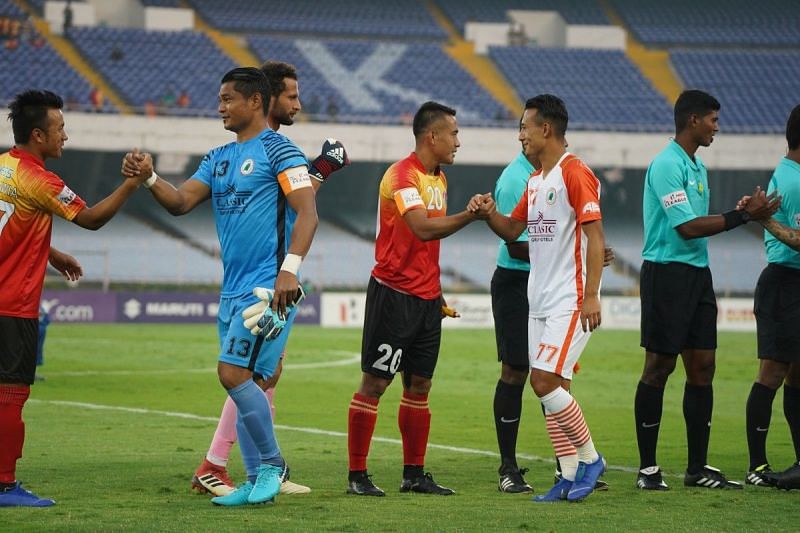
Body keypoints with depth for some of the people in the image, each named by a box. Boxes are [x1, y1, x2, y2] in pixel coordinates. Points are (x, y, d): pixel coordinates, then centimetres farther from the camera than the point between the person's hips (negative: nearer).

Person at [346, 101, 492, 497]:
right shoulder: (402, 176, -14)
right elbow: (423, 228, -27)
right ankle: (357, 475, -1)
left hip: (425, 297, 9)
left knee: (419, 385, 9)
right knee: (374, 383, -4)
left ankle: (414, 474, 15)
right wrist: (469, 215, -28)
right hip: (394, 293, -9)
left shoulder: (438, 179, 15)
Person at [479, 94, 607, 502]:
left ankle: (590, 458, 1)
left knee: (545, 382, -14)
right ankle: (570, 477, 10)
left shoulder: (575, 174, -12)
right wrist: (488, 213, 0)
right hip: (540, 300, 9)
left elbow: (595, 236, -16)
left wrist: (591, 296, -21)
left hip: (570, 300, -9)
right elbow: (513, 229, 22)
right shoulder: (536, 180, 16)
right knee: (554, 388, 6)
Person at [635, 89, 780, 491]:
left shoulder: (696, 166, 17)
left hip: (697, 273, 9)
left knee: (702, 367, 7)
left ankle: (698, 468, 11)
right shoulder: (667, 165, -14)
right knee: (659, 367, -5)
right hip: (667, 272, -9)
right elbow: (687, 227, -19)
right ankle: (647, 468, 1)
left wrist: (745, 212, 6)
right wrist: (743, 216, -18)